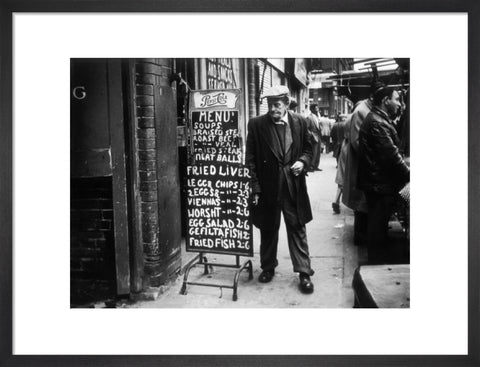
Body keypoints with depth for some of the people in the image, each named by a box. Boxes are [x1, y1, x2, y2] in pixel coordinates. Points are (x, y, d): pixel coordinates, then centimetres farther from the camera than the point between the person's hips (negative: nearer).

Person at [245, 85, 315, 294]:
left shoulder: (300, 122, 1)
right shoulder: (256, 125, -4)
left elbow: (308, 149, 12)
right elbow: (251, 159, -3)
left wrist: (303, 161, -11)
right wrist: (255, 188, -8)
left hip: (293, 186, 0)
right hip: (267, 187, 0)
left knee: (297, 229, 4)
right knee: (268, 230, 14)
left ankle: (304, 273, 13)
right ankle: (268, 267, 32)